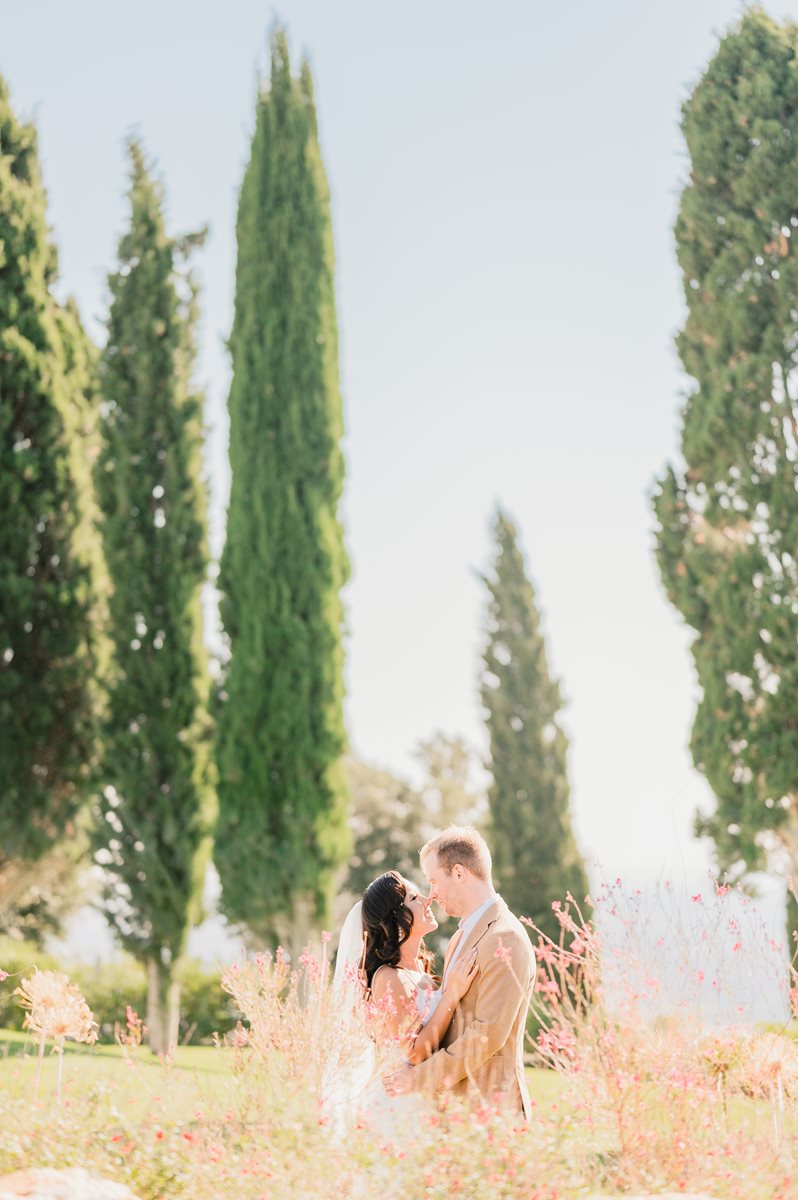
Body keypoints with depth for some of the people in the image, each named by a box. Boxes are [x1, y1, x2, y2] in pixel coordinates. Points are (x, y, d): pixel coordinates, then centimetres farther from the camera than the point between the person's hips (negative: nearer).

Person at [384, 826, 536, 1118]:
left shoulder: (505, 940, -16)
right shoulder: (462, 937, 16)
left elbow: (488, 1034, -20)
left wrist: (420, 1078, -14)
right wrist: (416, 1065, -2)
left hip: (489, 1105, -8)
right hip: (456, 1100, 8)